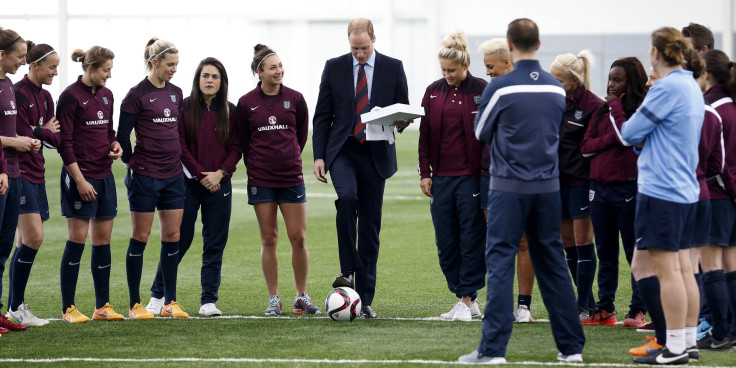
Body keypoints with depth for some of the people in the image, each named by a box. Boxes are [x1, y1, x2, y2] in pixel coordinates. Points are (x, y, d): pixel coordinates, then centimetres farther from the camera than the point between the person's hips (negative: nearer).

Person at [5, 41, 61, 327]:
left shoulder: (45, 97, 14)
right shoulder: (19, 93, -13)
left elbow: (56, 139, 11)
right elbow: (21, 134, -17)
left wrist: (37, 132, -9)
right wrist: (44, 131, -2)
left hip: (36, 174, 9)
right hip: (20, 172, -9)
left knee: (28, 242, 8)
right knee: (33, 237, -13)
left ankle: (15, 307, 12)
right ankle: (16, 307, -6)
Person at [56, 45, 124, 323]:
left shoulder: (106, 95, 12)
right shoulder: (71, 97, -10)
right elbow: (64, 142, -12)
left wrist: (114, 144, 2)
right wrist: (79, 180, -16)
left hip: (104, 175, 7)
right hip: (80, 177, -7)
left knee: (103, 241, 8)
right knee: (77, 240, -6)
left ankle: (102, 306, 13)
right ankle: (68, 308, -1)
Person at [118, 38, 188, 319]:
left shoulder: (176, 93, 11)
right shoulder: (137, 95, -8)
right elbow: (122, 136, -6)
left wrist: (179, 161, 15)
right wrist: (132, 165, -1)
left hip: (173, 175, 6)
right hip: (144, 176, -6)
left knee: (172, 237, 5)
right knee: (140, 238, -1)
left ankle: (170, 302, 12)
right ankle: (135, 304, 4)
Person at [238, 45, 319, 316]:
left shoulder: (295, 99, 2)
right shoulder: (247, 103, -1)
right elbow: (243, 141, 9)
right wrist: (255, 166, 10)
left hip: (291, 177, 1)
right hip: (261, 180, -1)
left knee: (299, 238, -2)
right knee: (269, 239, 2)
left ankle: (302, 298, 9)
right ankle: (273, 299, 9)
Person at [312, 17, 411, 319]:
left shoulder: (393, 68, 4)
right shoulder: (334, 68, 6)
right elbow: (322, 116, 8)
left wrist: (401, 121, -16)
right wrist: (318, 156, -1)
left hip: (375, 154, 0)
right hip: (342, 150, 0)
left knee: (370, 227, 2)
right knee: (347, 197, -31)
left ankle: (365, 299, 6)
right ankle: (348, 269, -19)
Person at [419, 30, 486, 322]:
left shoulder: (481, 91, -4)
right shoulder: (434, 92, 9)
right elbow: (425, 135, 13)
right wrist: (424, 173, 6)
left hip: (472, 177, -5)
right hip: (442, 177, 5)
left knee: (472, 240, -3)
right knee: (445, 242, 5)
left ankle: (467, 300, 2)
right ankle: (468, 300, 13)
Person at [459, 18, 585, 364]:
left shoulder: (500, 87, -10)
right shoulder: (556, 88, 4)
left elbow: (480, 133, 3)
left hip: (509, 185, -4)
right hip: (548, 185, 4)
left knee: (500, 261, -2)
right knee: (552, 263, 10)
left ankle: (493, 348, -6)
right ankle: (571, 346, 12)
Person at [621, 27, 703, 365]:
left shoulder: (666, 88, -16)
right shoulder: (693, 88, 13)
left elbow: (630, 133, -11)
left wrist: (628, 127, 10)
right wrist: (645, 138, 10)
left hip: (661, 188, -9)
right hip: (686, 188, 9)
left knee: (667, 270, -6)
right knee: (682, 267, 12)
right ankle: (688, 340, 16)